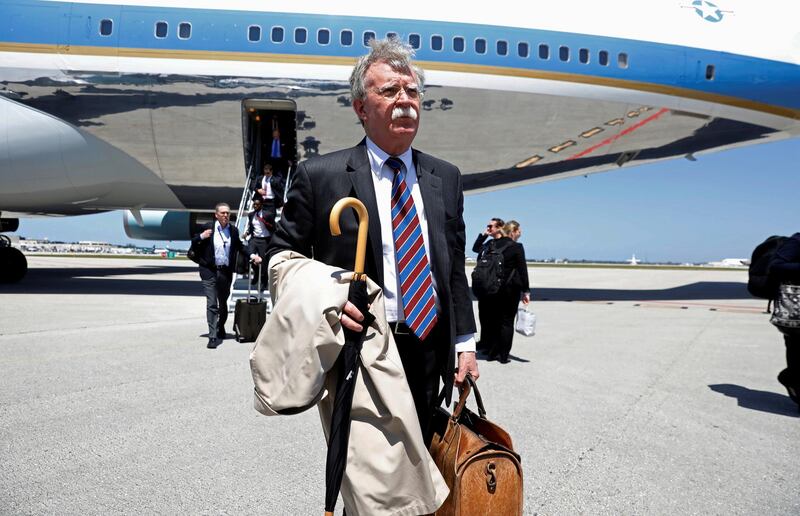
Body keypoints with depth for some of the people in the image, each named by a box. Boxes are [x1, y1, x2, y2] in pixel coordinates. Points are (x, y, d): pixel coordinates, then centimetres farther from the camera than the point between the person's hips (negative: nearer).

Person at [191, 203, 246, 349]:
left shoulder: (233, 230, 5)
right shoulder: (208, 227, -2)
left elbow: (239, 247, 19)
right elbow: (193, 243, 6)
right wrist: (201, 236, -13)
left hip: (226, 272, 3)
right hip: (209, 271, -3)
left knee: (223, 303, 17)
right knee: (211, 304, -8)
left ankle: (220, 329, 39)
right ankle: (213, 336, -7)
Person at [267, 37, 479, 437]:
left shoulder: (445, 178, 8)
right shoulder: (319, 175, -6)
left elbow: (455, 267, 11)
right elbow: (281, 255, 0)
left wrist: (464, 344, 8)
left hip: (428, 349, 4)